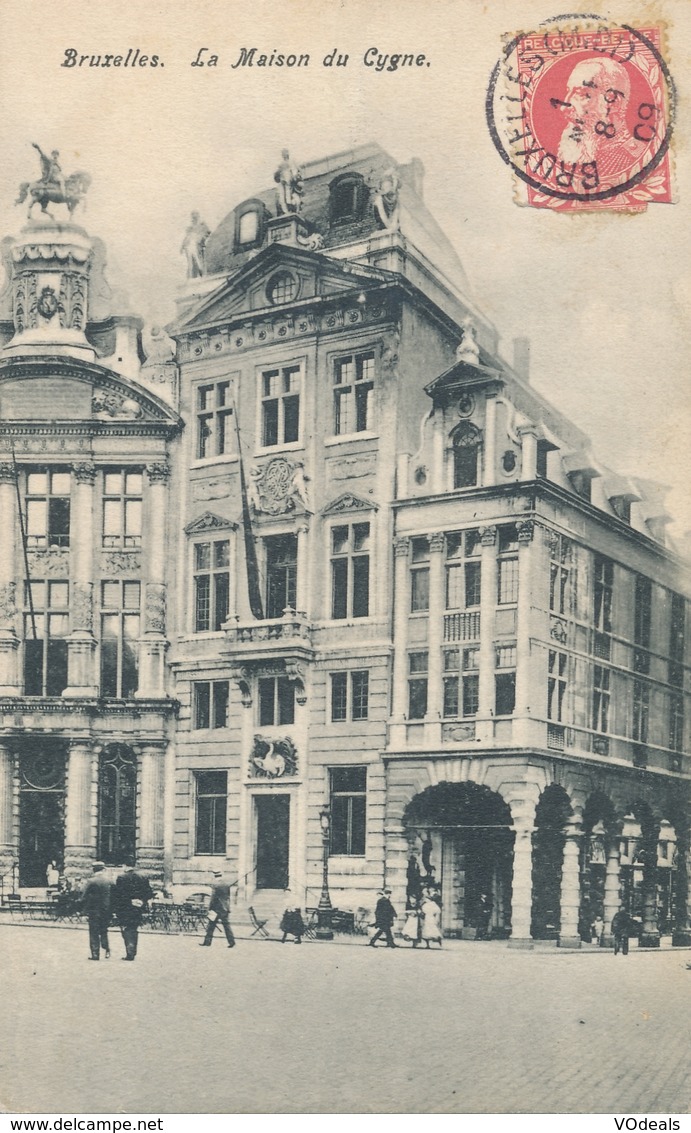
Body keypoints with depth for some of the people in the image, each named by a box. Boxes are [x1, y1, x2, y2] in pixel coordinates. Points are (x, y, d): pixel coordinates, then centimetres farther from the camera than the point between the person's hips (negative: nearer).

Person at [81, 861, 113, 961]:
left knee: (94, 933, 4)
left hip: (94, 911, -4)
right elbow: (113, 896, 3)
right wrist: (111, 910, 12)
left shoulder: (91, 882, -12)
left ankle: (95, 954, 4)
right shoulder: (109, 881, -2)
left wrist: (85, 910, 3)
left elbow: (84, 897, -9)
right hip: (106, 911, 4)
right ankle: (107, 950, 8)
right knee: (104, 931, 19)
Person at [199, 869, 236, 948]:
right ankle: (232, 942, 4)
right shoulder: (227, 884, 5)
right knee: (227, 925, 8)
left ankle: (207, 942, 6)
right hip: (225, 908, 5)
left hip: (216, 908, -5)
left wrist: (210, 908, -7)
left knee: (211, 926, 4)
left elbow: (213, 897, -14)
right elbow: (228, 897, 12)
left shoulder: (214, 884, -12)